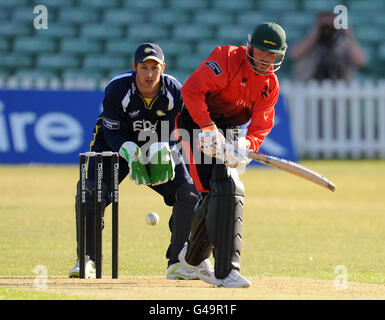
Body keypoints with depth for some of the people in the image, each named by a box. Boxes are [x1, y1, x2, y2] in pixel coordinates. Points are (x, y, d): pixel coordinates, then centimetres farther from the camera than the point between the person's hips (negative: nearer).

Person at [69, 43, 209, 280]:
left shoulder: (175, 92, -19)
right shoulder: (117, 89, -25)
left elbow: (169, 133, -12)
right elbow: (113, 134, -20)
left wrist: (161, 151, -34)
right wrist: (130, 152, -40)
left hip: (157, 148, 2)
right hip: (117, 146, -2)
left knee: (189, 192, -12)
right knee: (90, 190, -23)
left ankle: (177, 263, 0)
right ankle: (87, 260, -11)